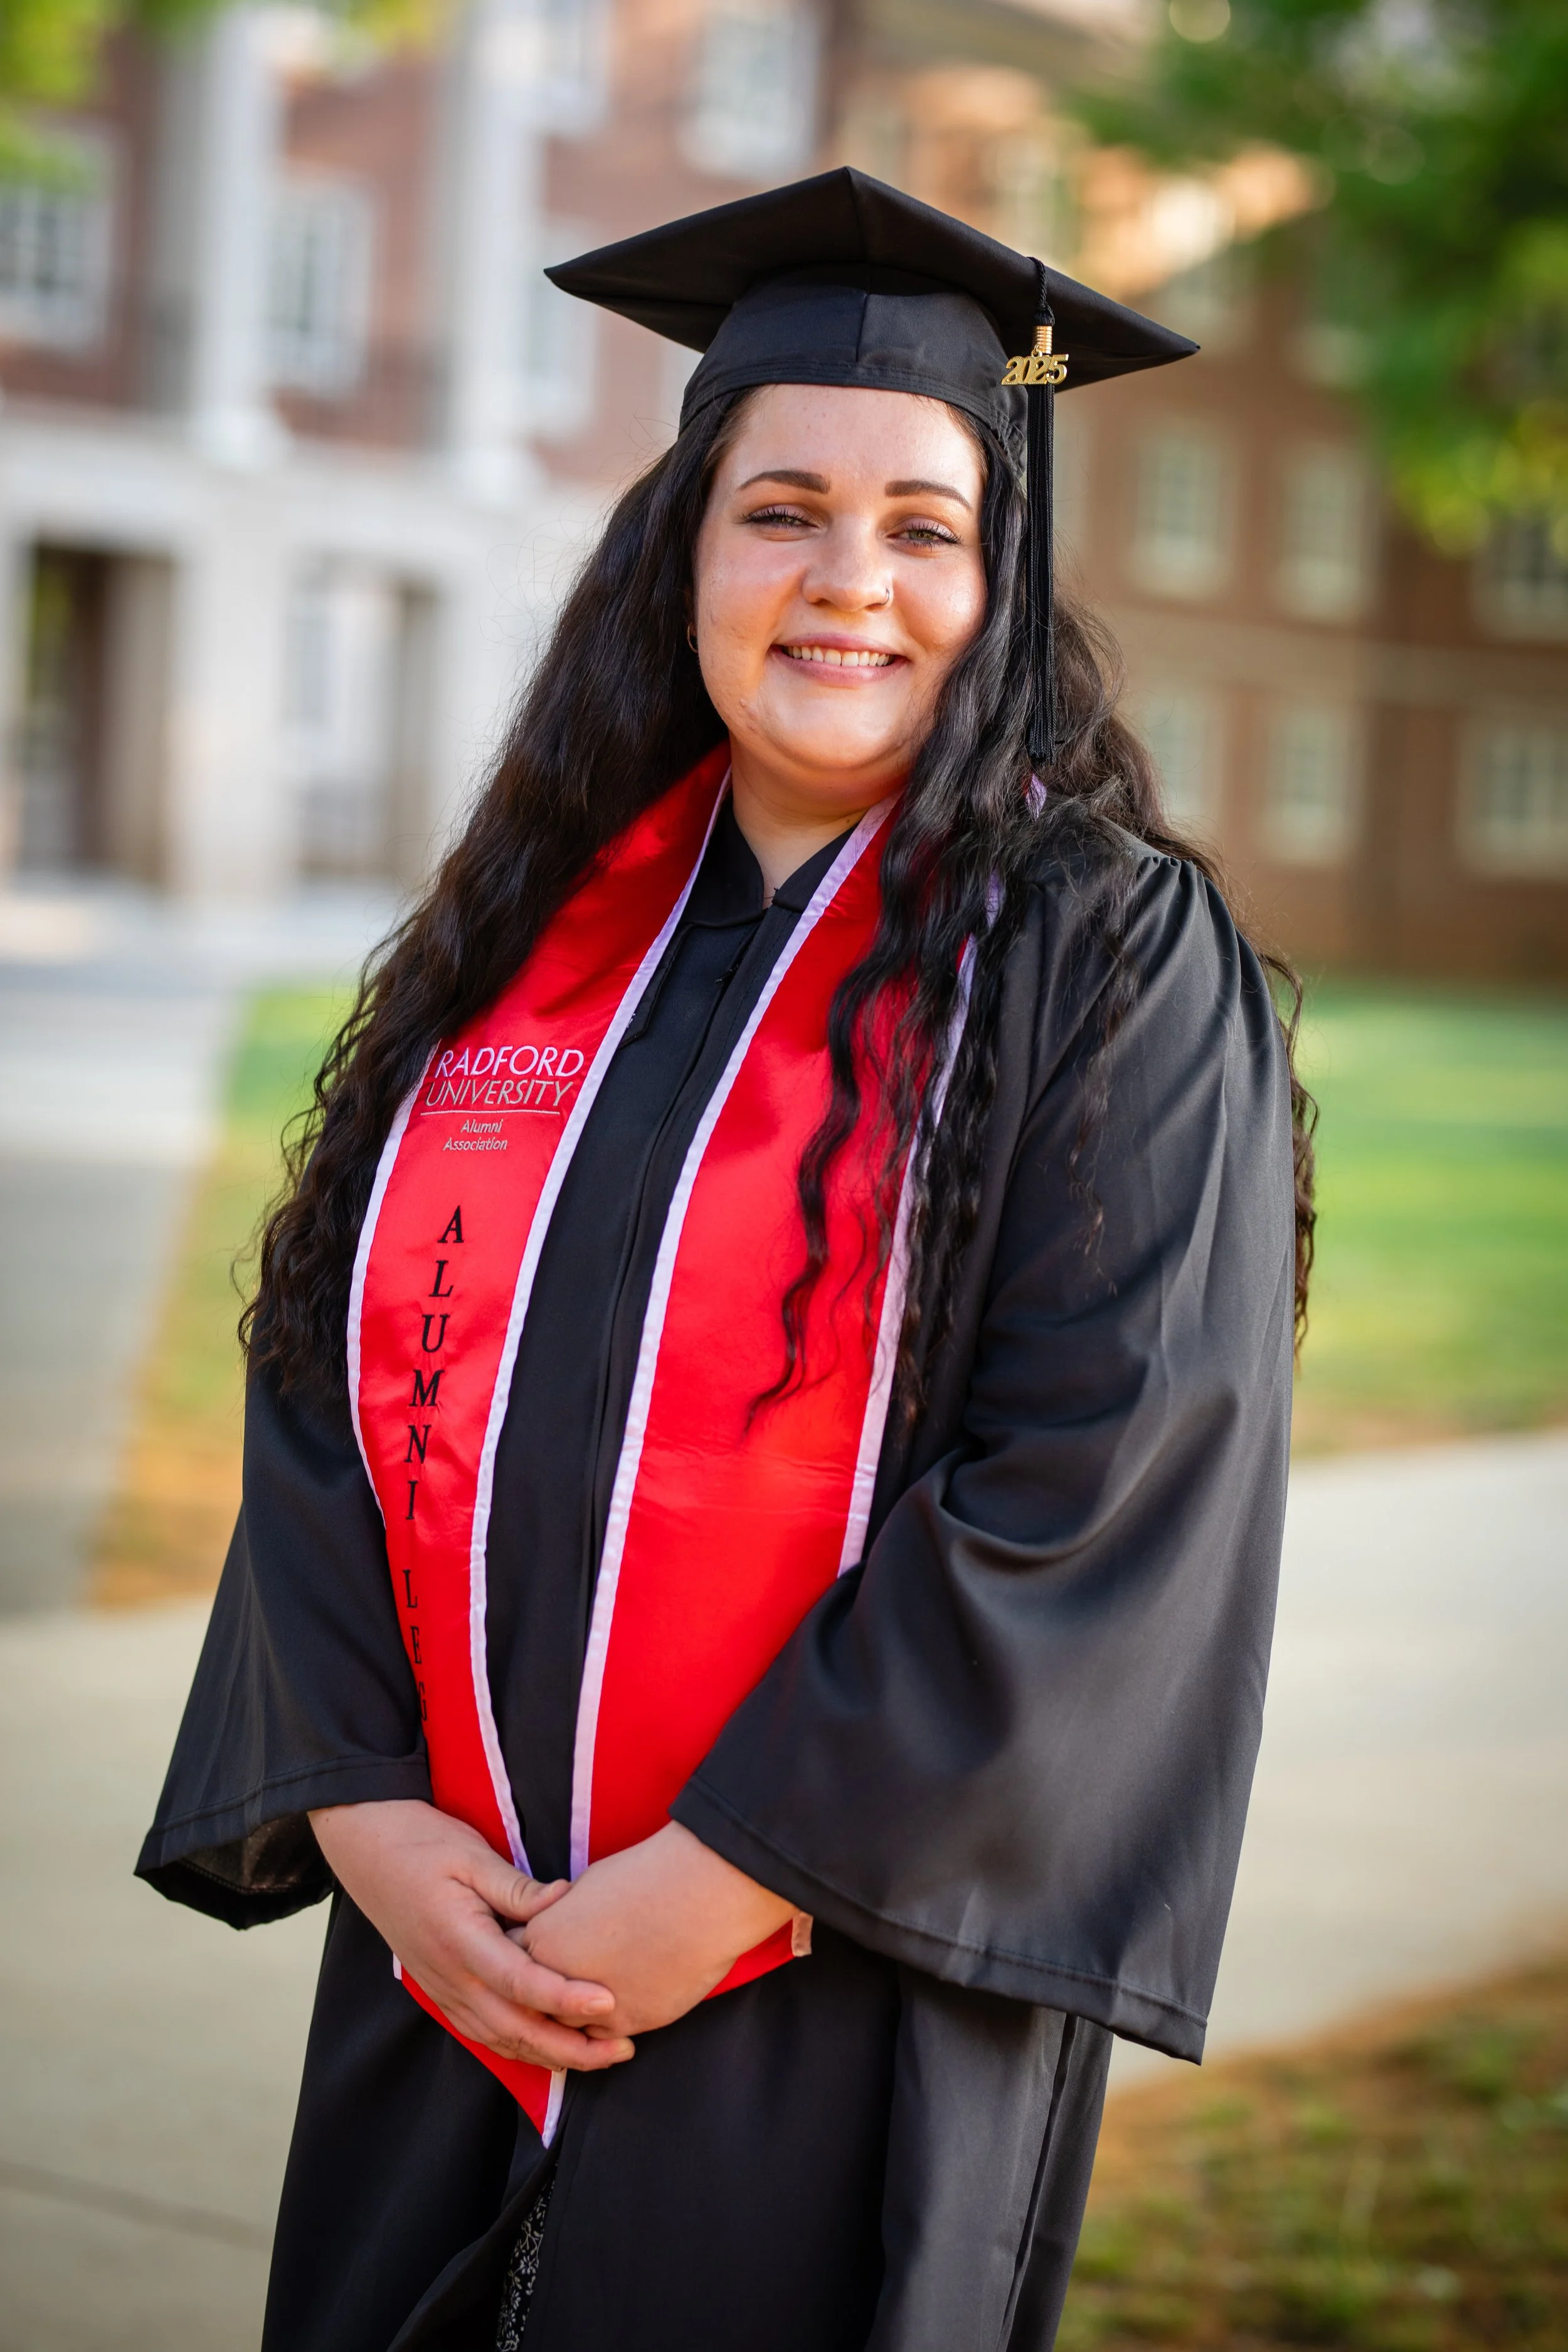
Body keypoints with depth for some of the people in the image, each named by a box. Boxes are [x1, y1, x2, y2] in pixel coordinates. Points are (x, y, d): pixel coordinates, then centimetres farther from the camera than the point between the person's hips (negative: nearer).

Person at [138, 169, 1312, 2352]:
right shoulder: (537, 926, 7)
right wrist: (361, 1807, -7)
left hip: (836, 1997, -4)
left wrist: (732, 1880, -16)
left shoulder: (1118, 967, -7)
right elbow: (333, 1374, 6)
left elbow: (1109, 1491, -15)